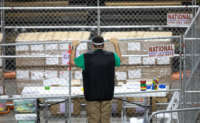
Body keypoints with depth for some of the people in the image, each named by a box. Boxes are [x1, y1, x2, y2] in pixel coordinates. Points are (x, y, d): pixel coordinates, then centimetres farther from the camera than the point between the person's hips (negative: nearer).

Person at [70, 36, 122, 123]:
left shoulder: (86, 57, -10)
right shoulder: (111, 56, -3)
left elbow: (73, 61, 8)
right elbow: (119, 60, 22)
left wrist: (74, 47, 22)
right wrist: (116, 45, 34)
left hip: (92, 94, -2)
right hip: (107, 95, 2)